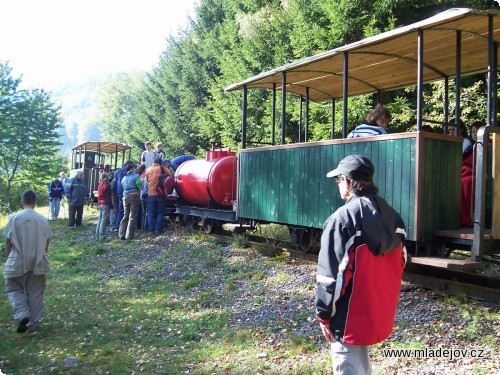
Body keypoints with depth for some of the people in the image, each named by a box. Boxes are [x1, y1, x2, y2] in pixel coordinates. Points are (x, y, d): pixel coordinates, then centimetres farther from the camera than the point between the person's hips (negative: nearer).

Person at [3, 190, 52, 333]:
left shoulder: (14, 218, -9)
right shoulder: (42, 219, -2)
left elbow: (8, 242, -5)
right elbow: (46, 242, 4)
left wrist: (8, 259, 9)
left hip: (18, 262, -2)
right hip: (38, 262, 2)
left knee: (14, 289, 14)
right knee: (35, 293, 11)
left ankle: (22, 315, -6)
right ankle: (33, 323, 17)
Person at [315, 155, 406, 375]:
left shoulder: (342, 218, -18)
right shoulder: (391, 216, 5)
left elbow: (330, 273, -18)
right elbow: (399, 264, 12)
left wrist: (324, 314, -8)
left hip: (351, 317, -7)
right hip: (380, 313, 8)